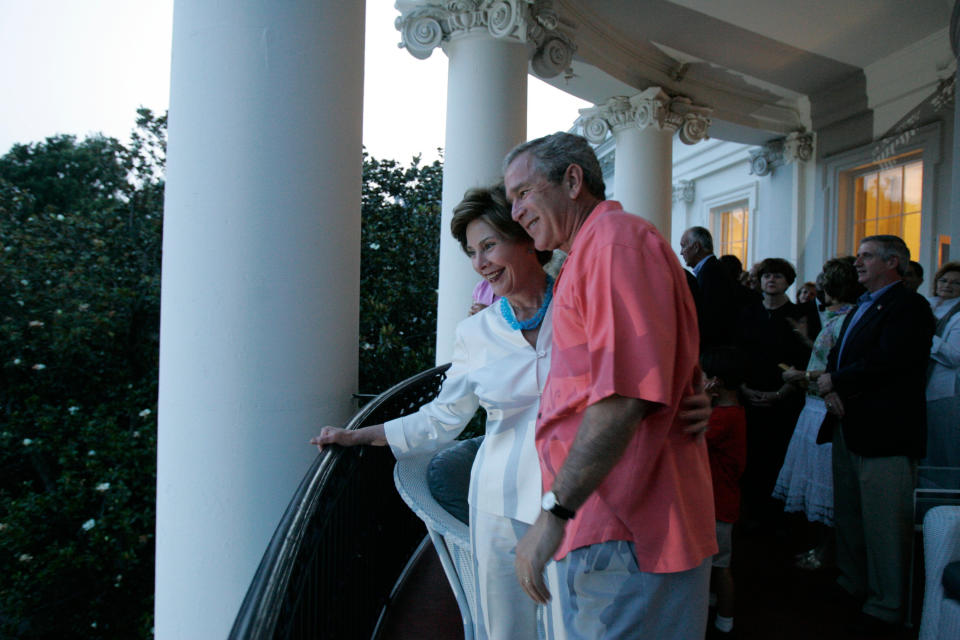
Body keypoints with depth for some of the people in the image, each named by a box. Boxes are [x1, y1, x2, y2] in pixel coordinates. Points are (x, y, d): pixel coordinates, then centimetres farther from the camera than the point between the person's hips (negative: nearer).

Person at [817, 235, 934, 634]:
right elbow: (837, 357, 14)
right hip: (849, 427, 10)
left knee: (884, 525, 0)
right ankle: (852, 584, 35)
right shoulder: (860, 308, 19)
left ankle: (885, 608, 13)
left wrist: (834, 383, -11)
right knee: (848, 515, 19)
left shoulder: (908, 305, -11)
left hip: (885, 433, -9)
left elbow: (885, 364, -23)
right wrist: (830, 390, -6)